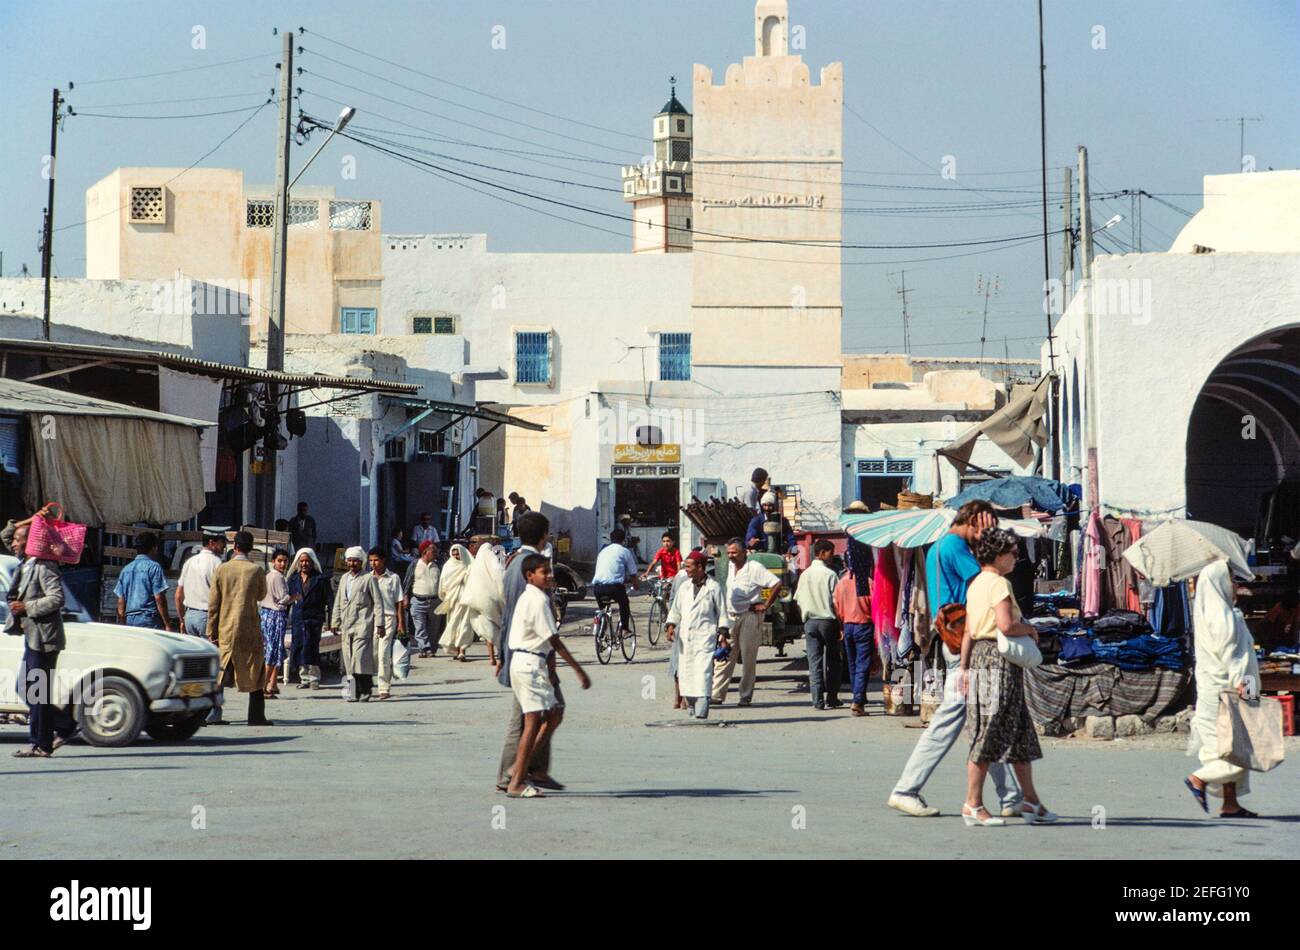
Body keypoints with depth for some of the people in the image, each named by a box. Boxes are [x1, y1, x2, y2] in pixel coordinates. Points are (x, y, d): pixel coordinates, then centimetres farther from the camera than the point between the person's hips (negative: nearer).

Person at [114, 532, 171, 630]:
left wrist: (122, 624, 18)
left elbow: (120, 601, 13)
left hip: (130, 620, 6)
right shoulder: (154, 567, -5)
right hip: (149, 619, -6)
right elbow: (159, 597, -10)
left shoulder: (126, 569, 14)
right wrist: (167, 624, -8)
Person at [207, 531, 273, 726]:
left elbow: (213, 604, 0)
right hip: (249, 629, -2)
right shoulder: (256, 570, -6)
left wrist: (211, 632, 4)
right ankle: (256, 716, 5)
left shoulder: (221, 570, -1)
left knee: (220, 672, 7)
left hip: (225, 629, 2)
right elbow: (261, 595, 10)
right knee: (255, 672, 7)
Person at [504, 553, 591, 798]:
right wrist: (579, 670, -15)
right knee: (534, 721, -7)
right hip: (529, 664, -10)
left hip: (535, 664, 10)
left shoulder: (530, 598, 16)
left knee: (553, 715, 12)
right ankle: (516, 783, -5)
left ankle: (520, 768, 14)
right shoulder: (537, 601, -15)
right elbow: (554, 640, -17)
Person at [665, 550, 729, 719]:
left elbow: (722, 614, 3)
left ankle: (701, 714, -20)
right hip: (684, 638, 5)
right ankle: (692, 710, 13)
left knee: (703, 674, -14)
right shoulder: (684, 587, 15)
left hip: (705, 637, -5)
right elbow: (675, 610, 18)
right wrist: (670, 626, 1)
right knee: (685, 675, 3)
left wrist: (723, 636, -3)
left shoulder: (713, 588, 1)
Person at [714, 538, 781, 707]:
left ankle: (746, 696, 5)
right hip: (730, 616, 6)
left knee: (748, 658, -1)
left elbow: (777, 584, -14)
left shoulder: (755, 568, -11)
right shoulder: (730, 565, 10)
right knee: (723, 657, -1)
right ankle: (717, 695, -3)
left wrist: (765, 605, -13)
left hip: (749, 616, -6)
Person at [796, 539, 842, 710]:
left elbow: (798, 601, 9)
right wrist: (841, 625, -6)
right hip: (828, 620, -4)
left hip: (810, 621, 4)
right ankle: (831, 699, 9)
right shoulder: (830, 574, -9)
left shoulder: (804, 575, 6)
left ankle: (818, 700, -3)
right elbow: (836, 602, -10)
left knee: (814, 662, 2)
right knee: (832, 662, 8)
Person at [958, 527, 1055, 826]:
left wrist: (964, 667, 16)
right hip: (998, 661, -10)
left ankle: (1030, 800, 17)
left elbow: (969, 631, 16)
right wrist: (1030, 630, -6)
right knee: (988, 734, -4)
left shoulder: (976, 584, 15)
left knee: (1021, 732, 13)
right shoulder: (999, 583, -13)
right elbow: (1006, 625, -24)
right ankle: (973, 805, 0)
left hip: (980, 656, 10)